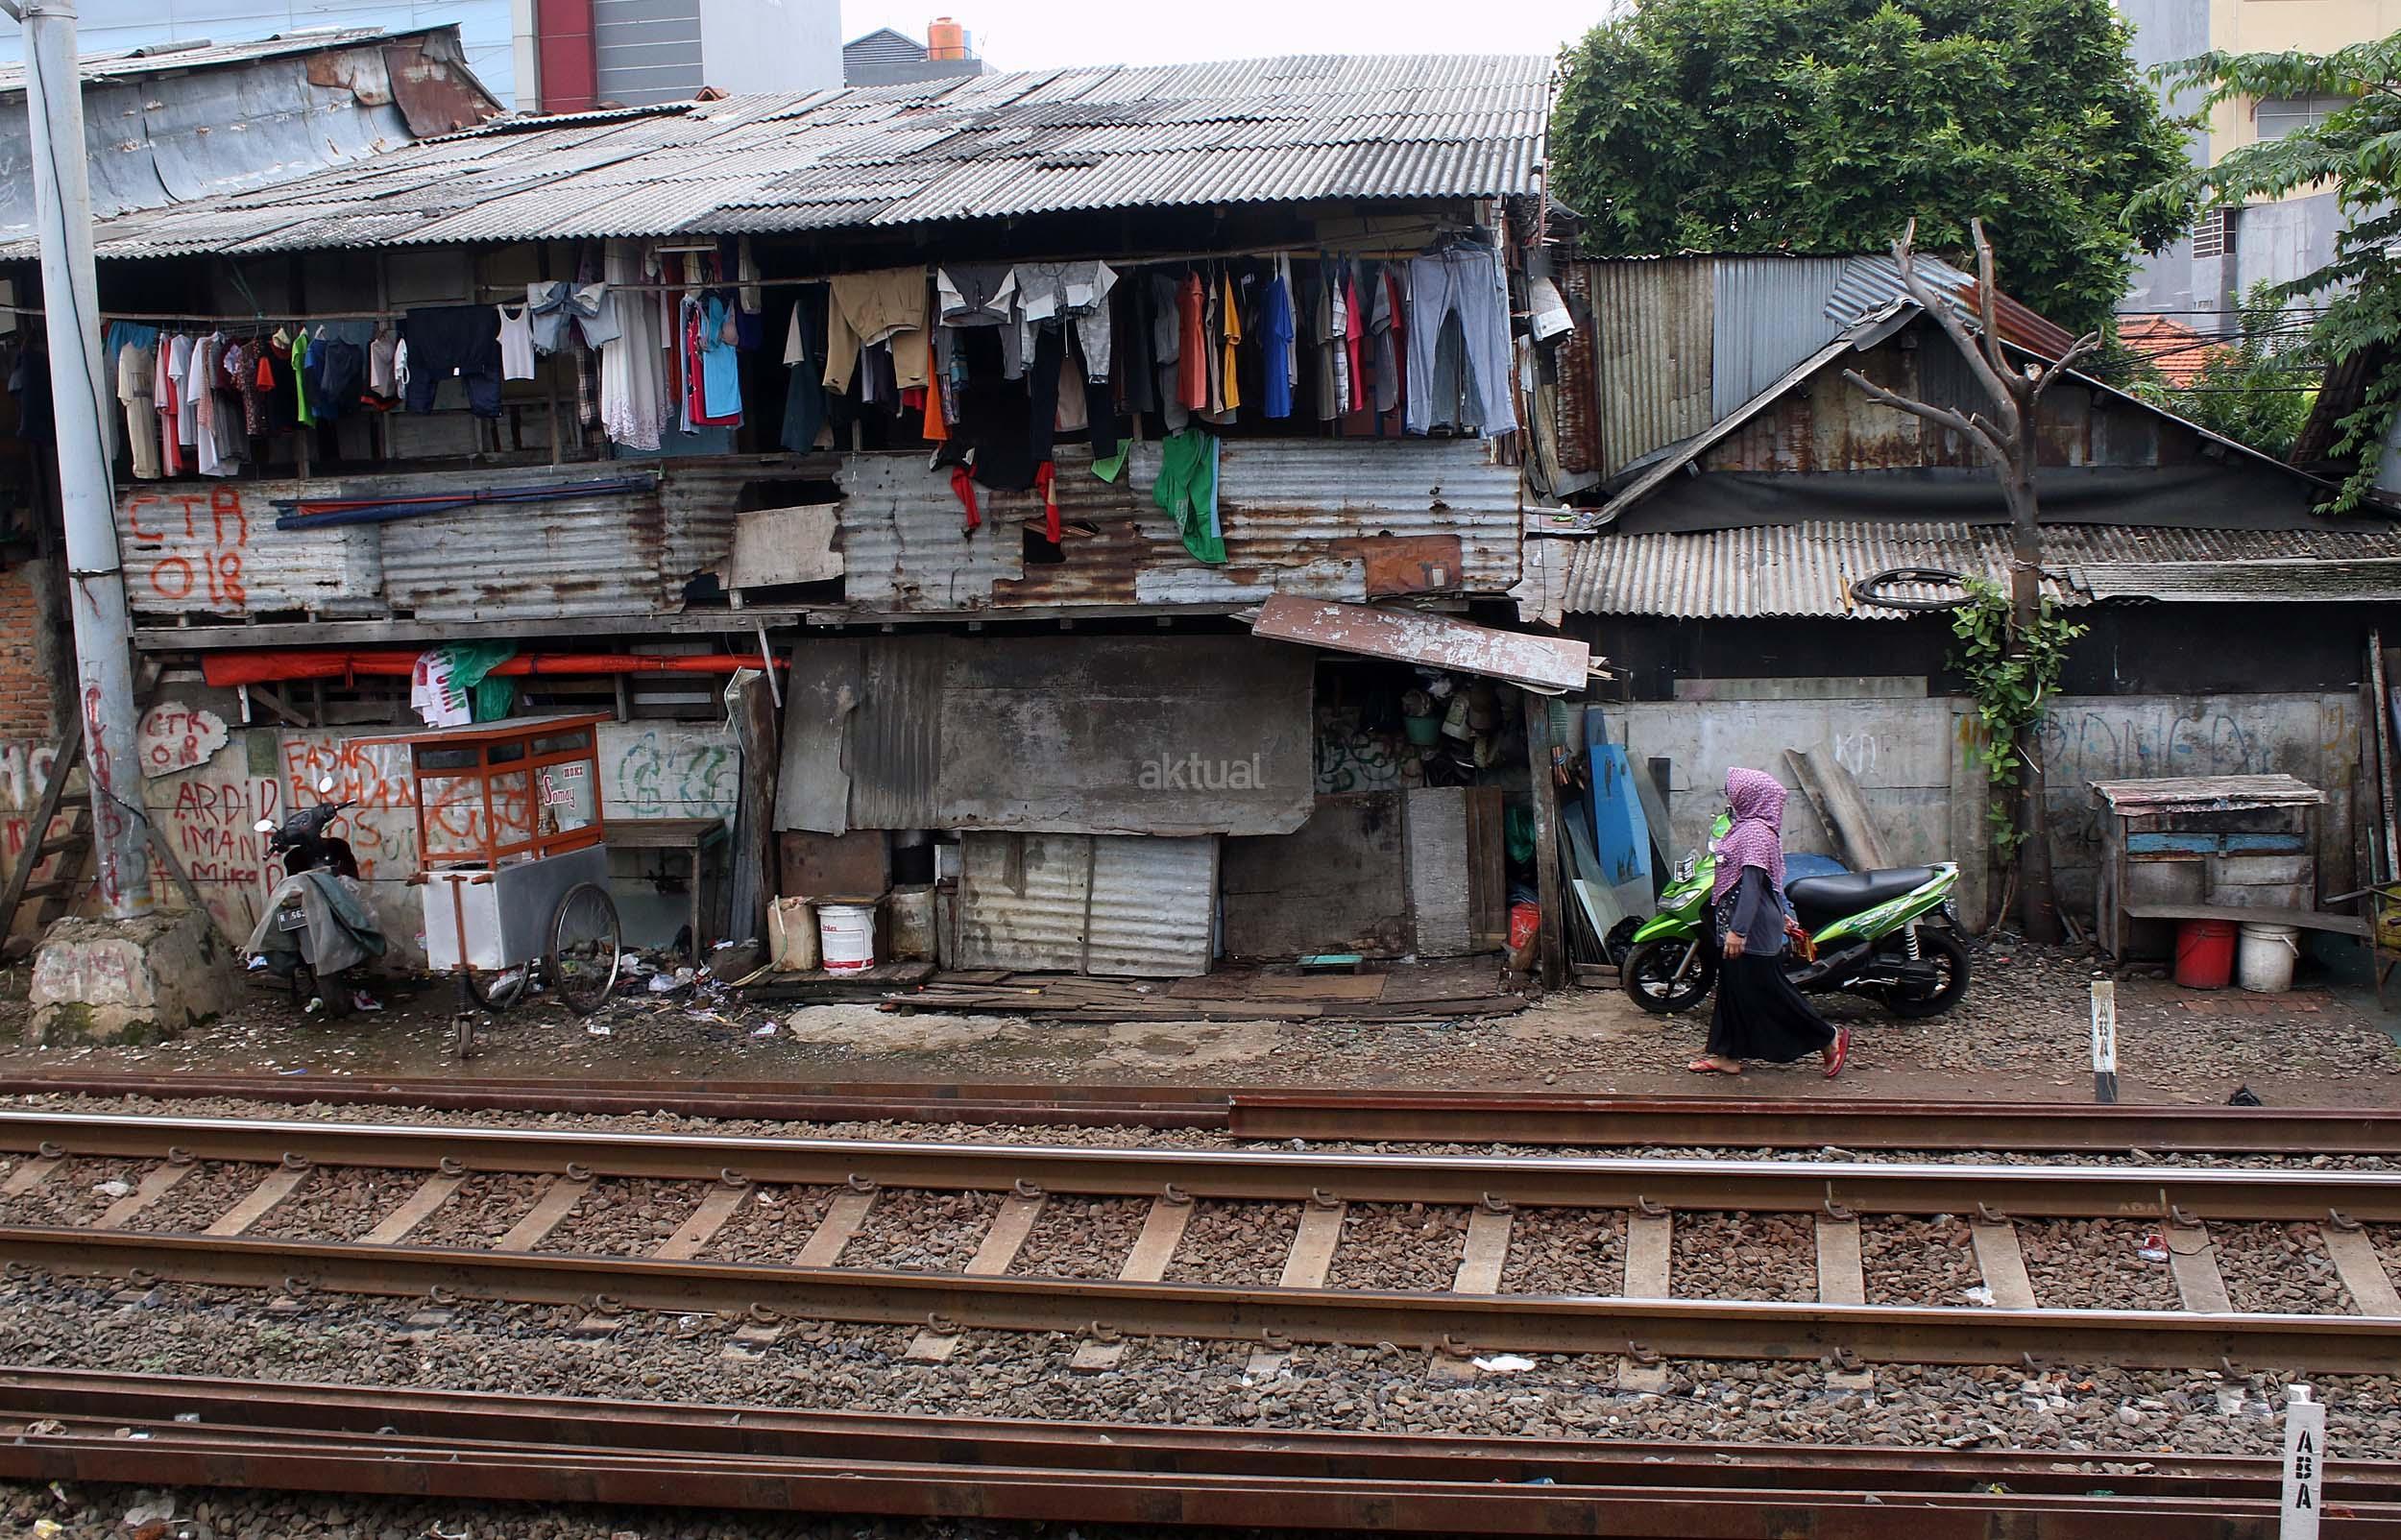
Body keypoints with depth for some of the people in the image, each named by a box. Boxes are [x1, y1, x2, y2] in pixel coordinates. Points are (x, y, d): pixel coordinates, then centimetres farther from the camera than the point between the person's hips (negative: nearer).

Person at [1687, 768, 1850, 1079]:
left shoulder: (1755, 831, -19)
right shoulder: (1748, 826, 12)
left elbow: (1752, 882, -26)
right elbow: (1768, 881, 20)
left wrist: (1738, 930, -30)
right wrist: (1778, 914, 27)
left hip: (1752, 929, -10)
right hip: (1738, 924, 10)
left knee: (1769, 990, -2)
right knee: (1733, 988, 12)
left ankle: (1829, 1038, 9)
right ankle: (1727, 1055, 17)